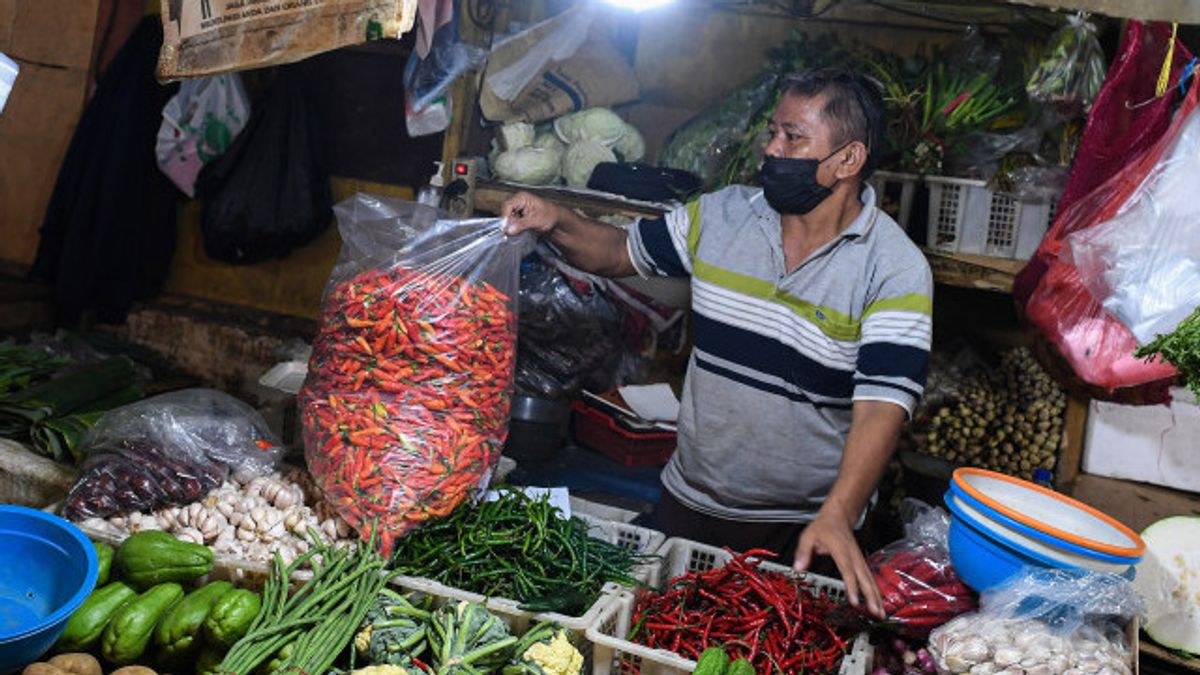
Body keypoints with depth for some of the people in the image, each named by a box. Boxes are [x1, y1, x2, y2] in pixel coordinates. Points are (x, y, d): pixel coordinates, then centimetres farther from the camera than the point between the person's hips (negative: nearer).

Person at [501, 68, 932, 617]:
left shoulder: (896, 270, -15)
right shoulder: (720, 216, -2)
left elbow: (883, 405, -23)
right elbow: (622, 252, 10)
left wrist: (837, 516, -36)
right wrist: (557, 222, -9)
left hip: (806, 529, -3)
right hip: (691, 504, 4)